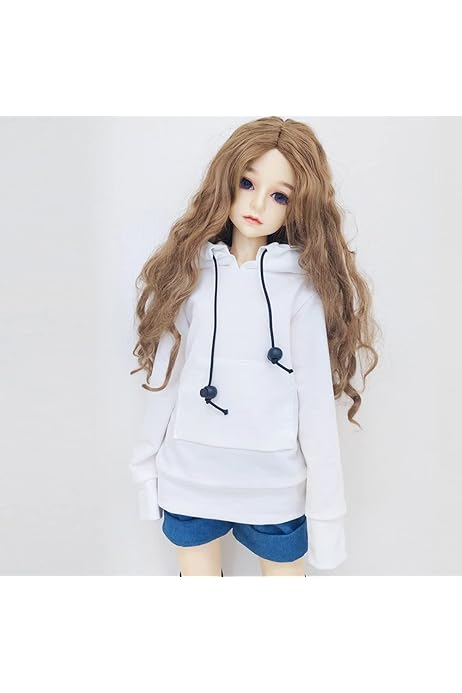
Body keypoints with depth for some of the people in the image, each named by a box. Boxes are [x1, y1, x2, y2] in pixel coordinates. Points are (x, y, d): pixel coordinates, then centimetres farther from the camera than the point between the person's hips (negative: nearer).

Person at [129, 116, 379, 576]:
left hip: (274, 487, -2)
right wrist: (146, 470, 6)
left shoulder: (303, 285, -9)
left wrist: (326, 511, -7)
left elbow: (316, 402, -8)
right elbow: (164, 377, 1)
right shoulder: (189, 271, -2)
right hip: (187, 482, 2)